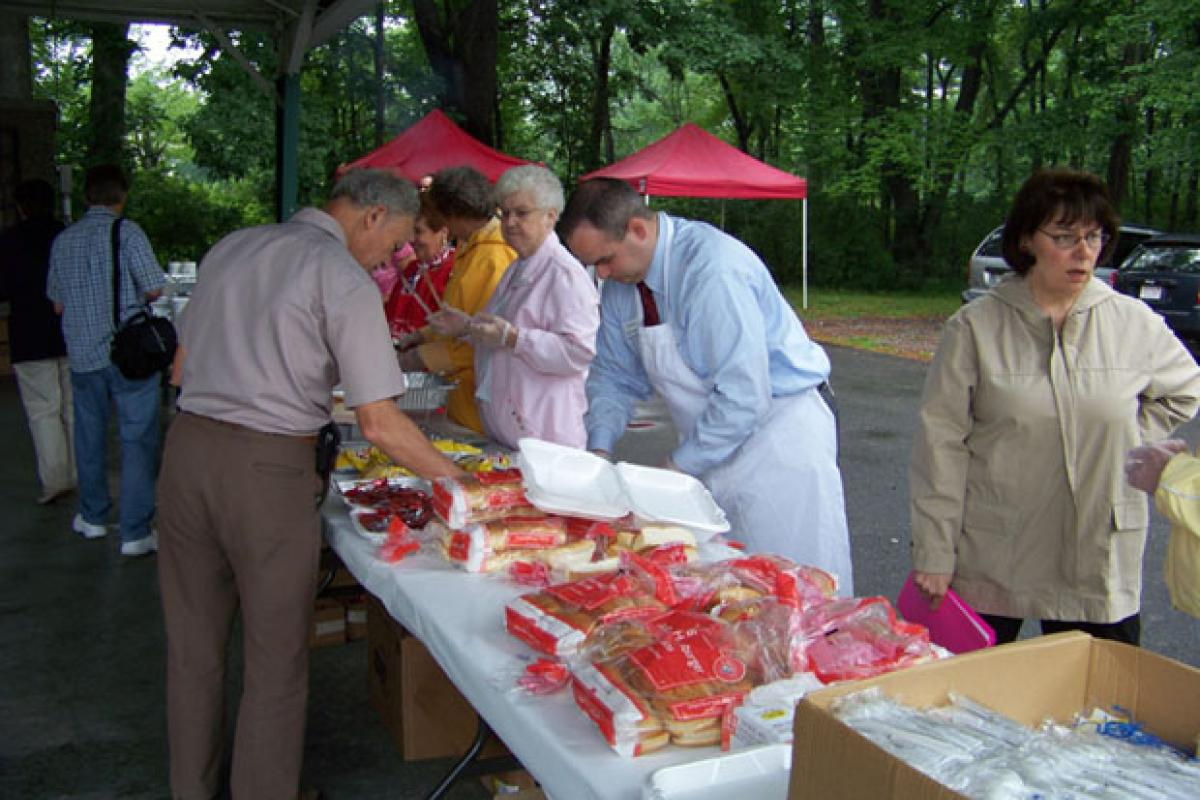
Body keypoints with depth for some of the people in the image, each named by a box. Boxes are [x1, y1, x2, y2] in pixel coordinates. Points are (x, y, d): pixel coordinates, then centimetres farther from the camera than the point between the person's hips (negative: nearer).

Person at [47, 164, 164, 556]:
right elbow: (154, 288, -12)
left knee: (89, 437, 18)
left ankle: (92, 516, 30)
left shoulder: (63, 240, 8)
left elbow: (58, 304, 14)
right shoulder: (126, 232, -9)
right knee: (137, 440, -1)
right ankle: (135, 532, -1)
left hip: (83, 354, 5)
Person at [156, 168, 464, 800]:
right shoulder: (344, 279, -9)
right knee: (274, 660, 9)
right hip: (267, 469, -7)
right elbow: (379, 424, -14)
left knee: (193, 647, 20)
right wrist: (456, 479, -4)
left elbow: (181, 365, 19)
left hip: (186, 446, 7)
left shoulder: (229, 247, 13)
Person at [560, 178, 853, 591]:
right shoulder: (620, 282, -1)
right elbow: (615, 376, 9)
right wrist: (599, 448, -5)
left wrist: (680, 464, -22)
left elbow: (744, 395, -28)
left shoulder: (713, 269, -27)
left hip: (780, 435, -7)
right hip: (710, 442, 7)